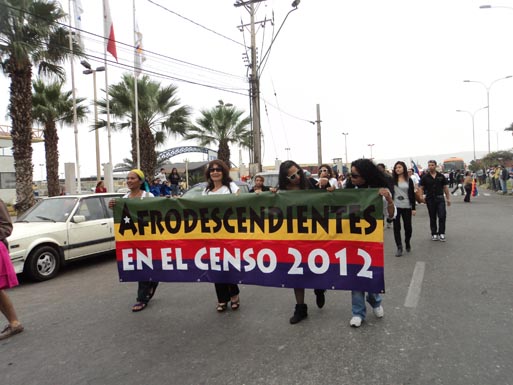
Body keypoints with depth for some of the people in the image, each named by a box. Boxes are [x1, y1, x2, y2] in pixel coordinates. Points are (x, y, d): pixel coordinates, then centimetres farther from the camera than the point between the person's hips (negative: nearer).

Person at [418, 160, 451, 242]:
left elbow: (445, 187, 9)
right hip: (430, 199, 0)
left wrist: (448, 198, 6)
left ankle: (441, 233, 4)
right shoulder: (425, 177, 1)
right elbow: (421, 188, 1)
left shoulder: (441, 176, 5)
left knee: (442, 216, -8)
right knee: (432, 218, 7)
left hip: (440, 199, 0)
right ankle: (434, 234, 17)